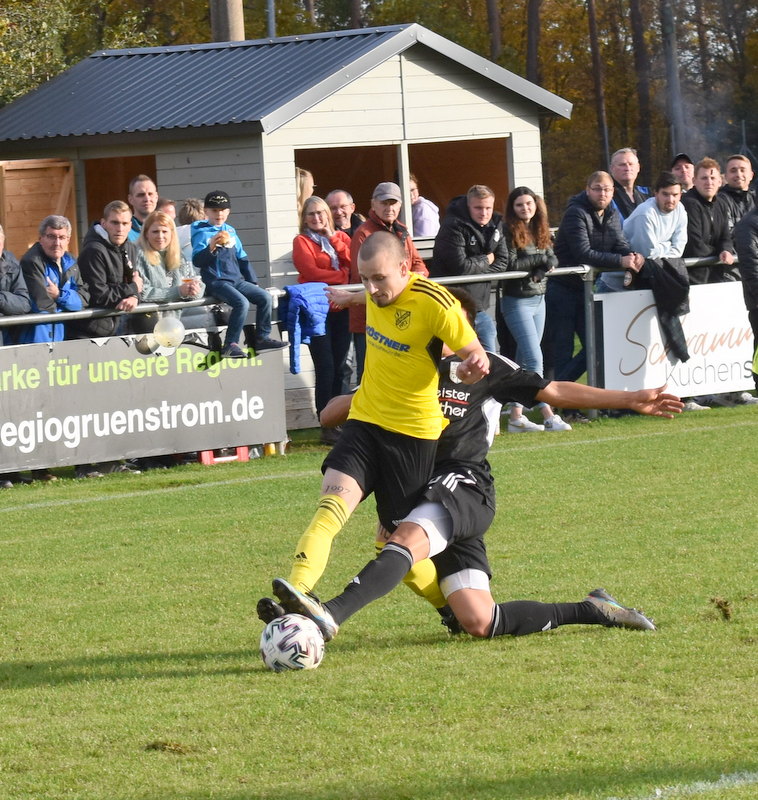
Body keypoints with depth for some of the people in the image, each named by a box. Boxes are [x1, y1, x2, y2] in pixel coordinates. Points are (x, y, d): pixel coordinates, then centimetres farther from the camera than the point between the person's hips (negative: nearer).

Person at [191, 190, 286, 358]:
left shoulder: (230, 231, 18)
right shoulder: (202, 232, -3)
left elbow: (242, 259, 24)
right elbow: (197, 261, -14)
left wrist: (253, 281, 21)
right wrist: (210, 248, -31)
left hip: (237, 280, 7)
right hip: (216, 281, -7)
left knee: (265, 297, -10)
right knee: (242, 302, -30)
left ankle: (262, 338, 0)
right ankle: (230, 345, -25)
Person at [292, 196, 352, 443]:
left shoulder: (341, 237, 16)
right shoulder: (302, 242, 1)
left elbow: (353, 261, 0)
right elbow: (311, 271, -12)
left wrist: (333, 239, -3)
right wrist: (342, 276, -10)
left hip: (341, 309, 4)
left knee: (339, 367, 4)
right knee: (325, 368, -8)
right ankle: (327, 426, -6)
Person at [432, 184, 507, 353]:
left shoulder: (495, 225, 8)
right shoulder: (453, 227, -15)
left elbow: (502, 262, 5)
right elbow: (460, 266, -22)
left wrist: (478, 272, -12)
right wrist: (486, 260, -5)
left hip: (481, 305, 8)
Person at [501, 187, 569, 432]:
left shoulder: (540, 230, 11)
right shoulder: (510, 232, -9)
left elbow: (552, 259, 5)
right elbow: (509, 265, -18)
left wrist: (541, 271, -16)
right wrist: (539, 259, -10)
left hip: (539, 299, 7)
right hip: (517, 300, -7)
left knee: (524, 360, 9)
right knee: (534, 359, -11)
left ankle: (516, 415, 12)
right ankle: (548, 416, -14)